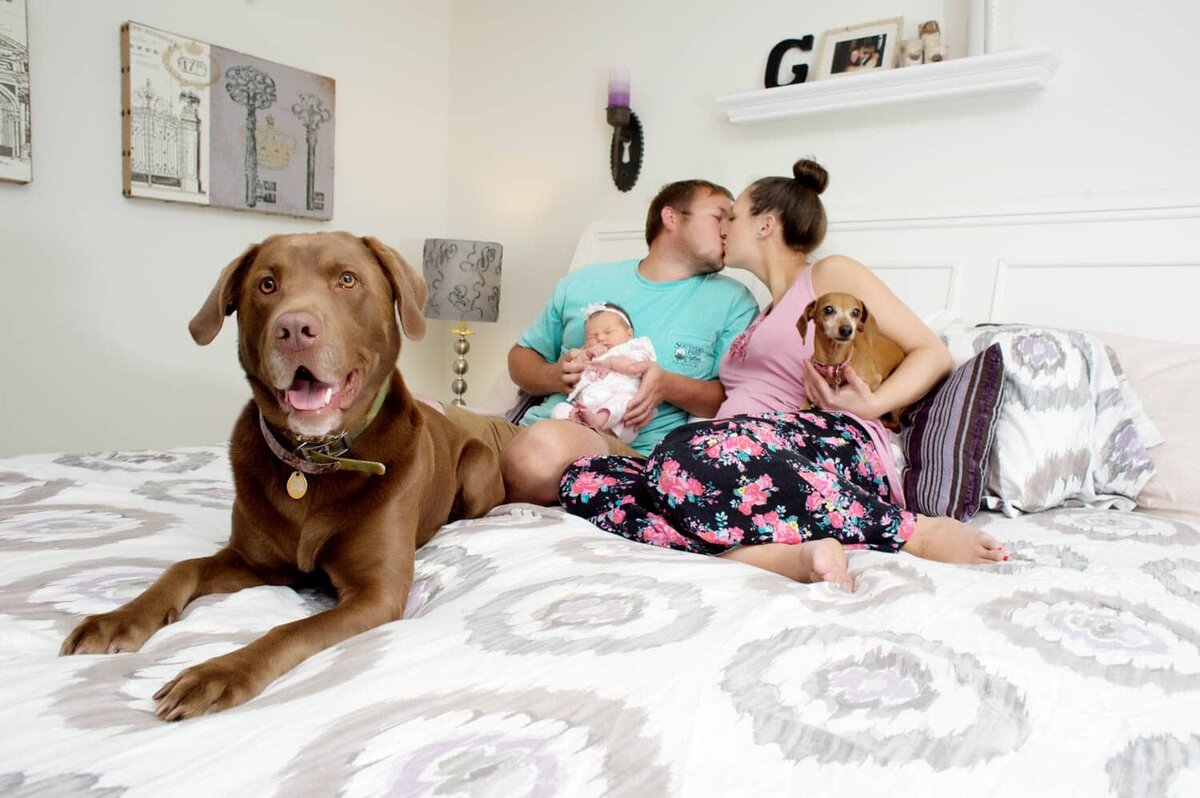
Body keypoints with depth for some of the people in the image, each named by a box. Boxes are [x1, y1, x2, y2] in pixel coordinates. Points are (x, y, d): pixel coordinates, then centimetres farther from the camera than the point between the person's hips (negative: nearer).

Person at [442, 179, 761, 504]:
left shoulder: (731, 300, 12)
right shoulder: (584, 282, 18)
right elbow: (521, 356, 23)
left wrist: (669, 386, -13)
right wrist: (554, 377, 0)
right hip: (533, 428, 2)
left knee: (549, 445, -37)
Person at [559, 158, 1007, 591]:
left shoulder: (829, 274, 14)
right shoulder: (760, 320, 35)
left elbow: (932, 353, 7)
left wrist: (872, 404, -11)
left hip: (835, 442, -6)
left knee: (685, 458, -39)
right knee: (582, 482, -15)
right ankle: (788, 555, -32)